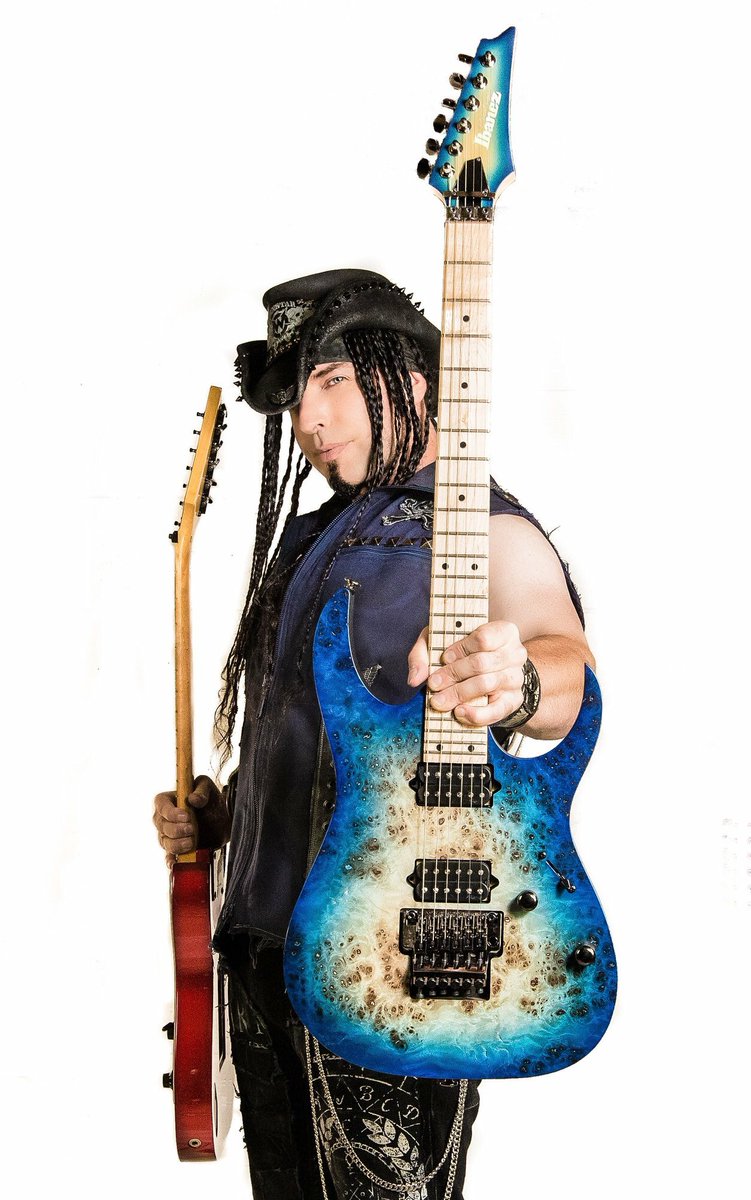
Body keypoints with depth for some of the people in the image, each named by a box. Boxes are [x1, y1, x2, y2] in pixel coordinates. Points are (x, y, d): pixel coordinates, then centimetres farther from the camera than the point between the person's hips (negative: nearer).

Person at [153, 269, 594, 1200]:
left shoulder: (484, 533, -9)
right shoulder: (318, 538, 16)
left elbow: (571, 664, -29)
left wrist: (513, 685, -50)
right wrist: (220, 817, 10)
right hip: (271, 941, 8)